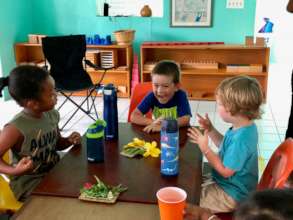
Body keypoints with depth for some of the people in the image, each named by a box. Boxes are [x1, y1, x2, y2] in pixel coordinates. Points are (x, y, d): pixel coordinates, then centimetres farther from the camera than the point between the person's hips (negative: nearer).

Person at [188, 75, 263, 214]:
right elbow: (225, 146, 14)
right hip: (229, 185, 9)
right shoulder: (244, 127, -3)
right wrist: (211, 130, 0)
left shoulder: (241, 138, -34)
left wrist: (204, 148, -23)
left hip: (232, 195, -9)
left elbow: (225, 171, -25)